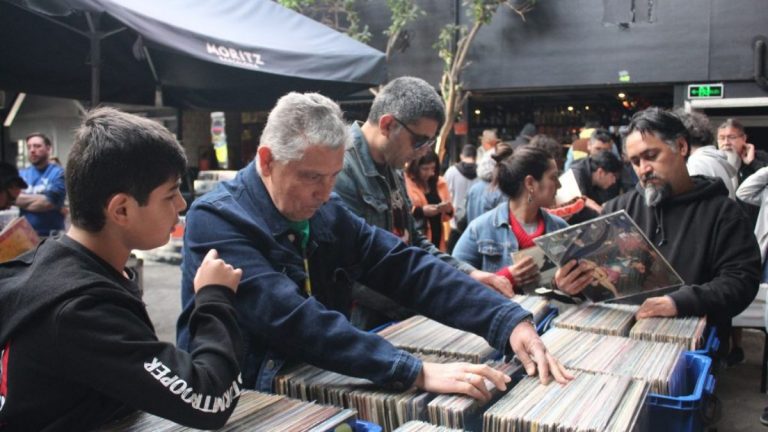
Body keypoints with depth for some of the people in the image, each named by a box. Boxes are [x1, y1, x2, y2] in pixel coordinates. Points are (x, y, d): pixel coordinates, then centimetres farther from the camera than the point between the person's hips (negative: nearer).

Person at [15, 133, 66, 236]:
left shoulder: (58, 173, -6)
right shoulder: (21, 174, 9)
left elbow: (48, 203, -15)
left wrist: (23, 201, -3)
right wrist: (40, 199, -11)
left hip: (52, 235, -4)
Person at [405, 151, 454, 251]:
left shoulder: (439, 183, 13)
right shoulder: (405, 182, -6)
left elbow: (446, 217, 17)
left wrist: (448, 209, -4)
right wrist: (420, 211, -25)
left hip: (436, 239, 6)